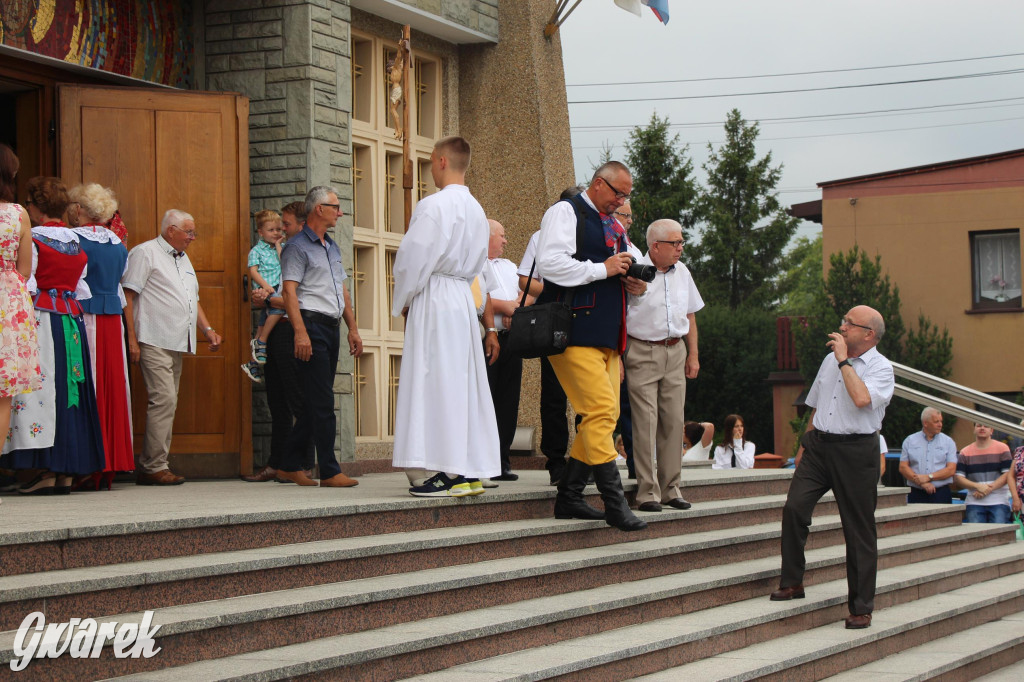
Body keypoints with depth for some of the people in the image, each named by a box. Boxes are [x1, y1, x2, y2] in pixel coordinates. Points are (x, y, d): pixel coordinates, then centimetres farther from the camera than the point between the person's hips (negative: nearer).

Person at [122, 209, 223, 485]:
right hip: (154, 342, -9)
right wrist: (132, 339, -15)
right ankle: (154, 466, -12)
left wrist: (208, 329, 15)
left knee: (167, 403, 6)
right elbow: (127, 295, -9)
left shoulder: (183, 259, 23)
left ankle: (149, 466, 9)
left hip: (177, 344, 9)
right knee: (164, 399, -15)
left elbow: (193, 299, 29)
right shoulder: (145, 253, -4)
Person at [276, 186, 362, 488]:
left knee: (315, 401, 9)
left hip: (331, 327, 9)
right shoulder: (297, 247, -6)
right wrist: (300, 333, -23)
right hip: (312, 325, -9)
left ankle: (290, 466, 16)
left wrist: (352, 328, 18)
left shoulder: (332, 248, 21)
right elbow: (289, 291, -14)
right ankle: (329, 471, -9)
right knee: (322, 401, -10)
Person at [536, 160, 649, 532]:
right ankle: (615, 504, -15)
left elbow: (628, 264, 35)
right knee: (601, 410, -15)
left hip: (607, 336, 9)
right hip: (574, 332, -9)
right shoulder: (565, 212, -3)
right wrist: (602, 269, -15)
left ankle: (569, 497, 15)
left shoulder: (614, 226, 23)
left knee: (603, 416, 7)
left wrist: (636, 285, 11)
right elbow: (549, 263, -17)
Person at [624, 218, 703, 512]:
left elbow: (690, 316, 19)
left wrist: (693, 355, 14)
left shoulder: (682, 273, 11)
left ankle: (671, 488, 13)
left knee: (674, 421, 5)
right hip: (642, 352, -6)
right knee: (645, 422, -7)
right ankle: (647, 492, -4)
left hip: (675, 352, 6)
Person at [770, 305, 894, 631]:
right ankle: (791, 582, 1)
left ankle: (861, 608, 8)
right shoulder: (830, 359, 14)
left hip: (856, 451, -5)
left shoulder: (882, 368, -6)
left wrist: (844, 361, -17)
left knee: (859, 530, 0)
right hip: (819, 445, 5)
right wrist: (805, 444, 19)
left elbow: (862, 399, -26)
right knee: (794, 506, -13)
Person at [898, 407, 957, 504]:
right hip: (916, 494, 0)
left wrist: (929, 477, -10)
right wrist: (921, 483, -10)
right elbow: (903, 467, 3)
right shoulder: (909, 441, 10)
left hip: (941, 493, 0)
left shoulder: (948, 442, 10)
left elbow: (951, 469, 1)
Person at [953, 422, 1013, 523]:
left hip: (999, 501, -1)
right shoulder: (965, 452, 11)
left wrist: (988, 489, -12)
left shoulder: (1002, 448, 7)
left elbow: (1008, 474, -2)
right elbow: (957, 477, 3)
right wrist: (978, 486, -12)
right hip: (974, 502, 1)